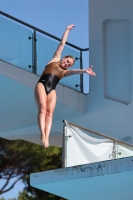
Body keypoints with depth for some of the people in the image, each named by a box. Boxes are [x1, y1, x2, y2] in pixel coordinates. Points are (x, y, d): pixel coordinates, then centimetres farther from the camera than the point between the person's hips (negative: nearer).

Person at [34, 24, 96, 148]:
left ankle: (47, 137, -29)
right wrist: (67, 30, 32)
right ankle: (42, 136, -31)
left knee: (49, 112, -15)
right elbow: (62, 44, 25)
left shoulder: (64, 72, 25)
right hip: (41, 85, -3)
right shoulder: (55, 60, 22)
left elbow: (74, 71, 5)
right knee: (42, 109, -19)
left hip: (52, 91, 3)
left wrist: (85, 71, -13)